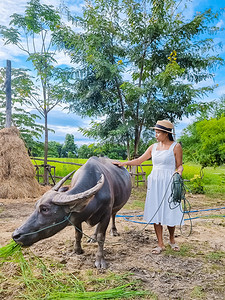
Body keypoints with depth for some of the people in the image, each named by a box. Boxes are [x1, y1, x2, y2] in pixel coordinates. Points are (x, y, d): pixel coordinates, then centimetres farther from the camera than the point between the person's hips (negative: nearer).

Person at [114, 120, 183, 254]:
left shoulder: (176, 146, -2)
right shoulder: (153, 147, 10)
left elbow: (179, 165, 1)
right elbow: (139, 160, 13)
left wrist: (179, 172, -20)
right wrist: (124, 163, 3)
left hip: (169, 183, -4)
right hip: (154, 183, 4)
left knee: (170, 212, 3)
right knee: (156, 213, 6)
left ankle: (172, 239, 31)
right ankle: (160, 244, 19)